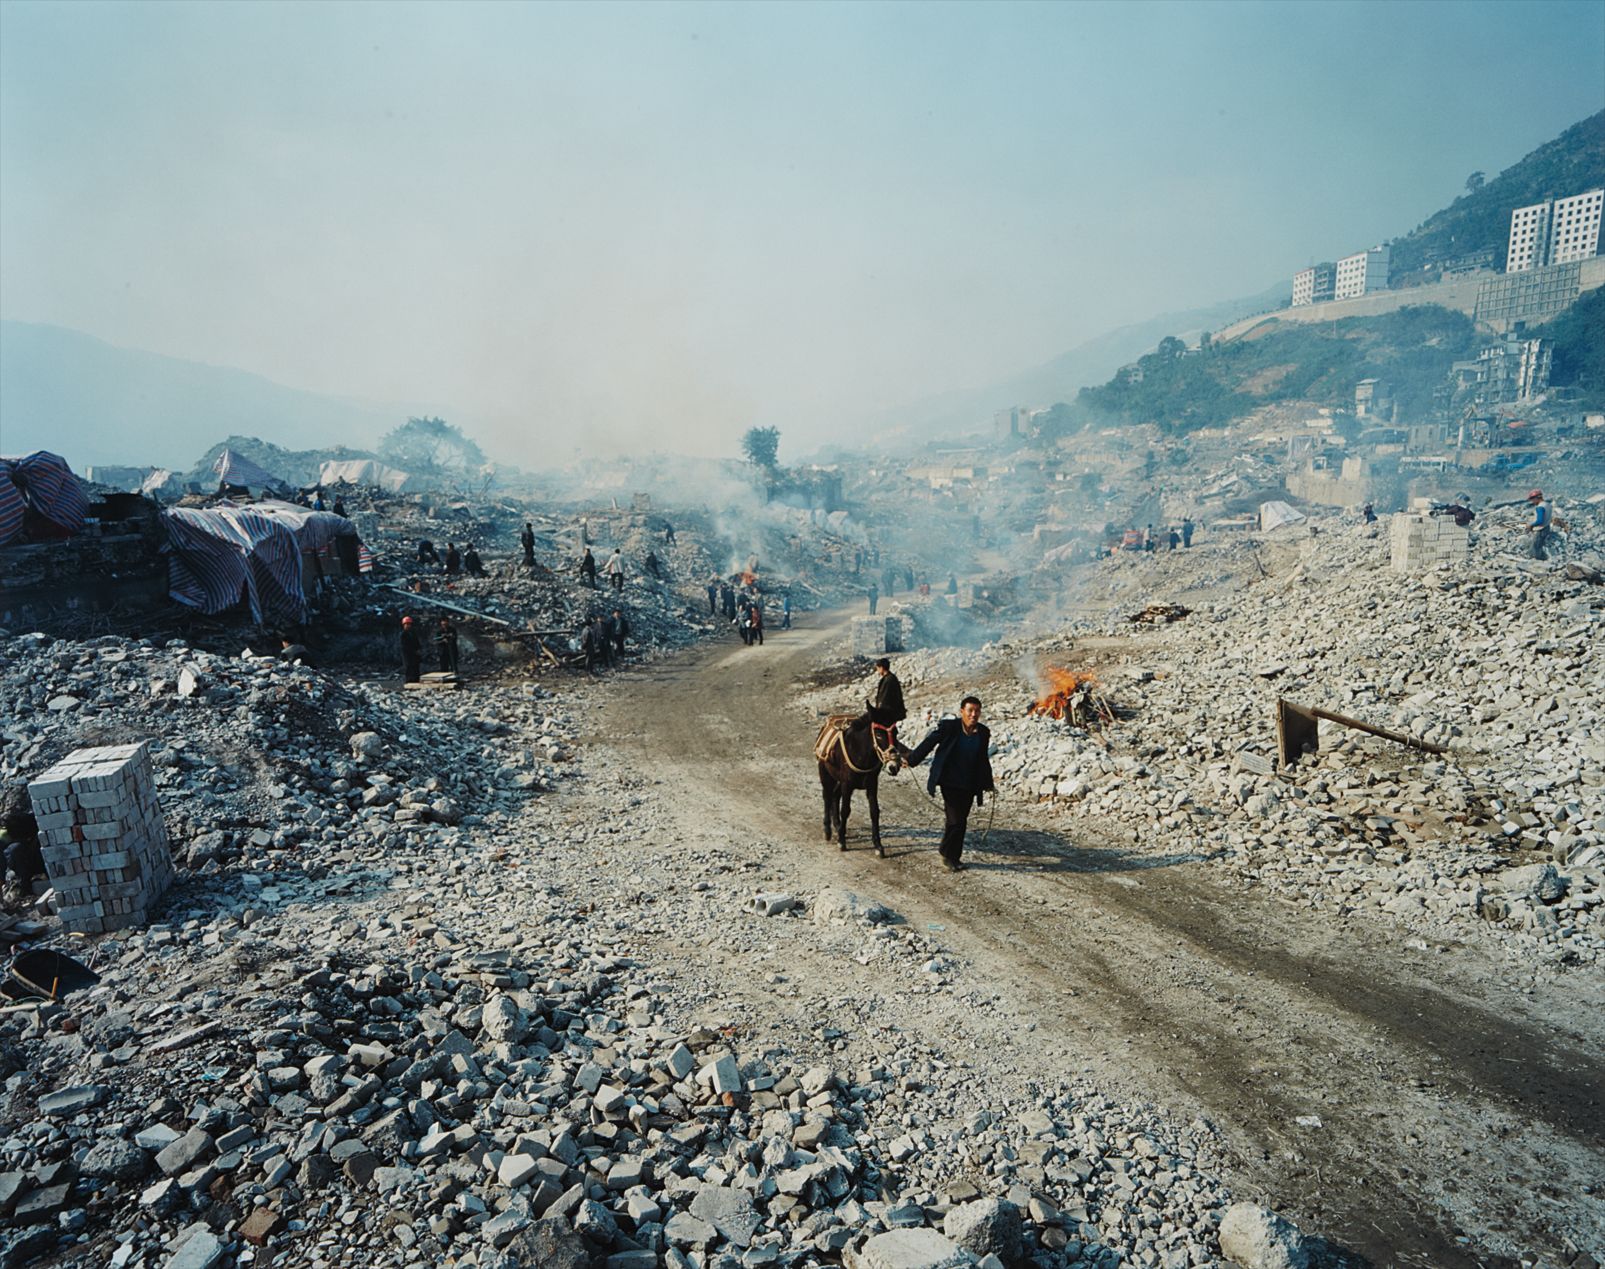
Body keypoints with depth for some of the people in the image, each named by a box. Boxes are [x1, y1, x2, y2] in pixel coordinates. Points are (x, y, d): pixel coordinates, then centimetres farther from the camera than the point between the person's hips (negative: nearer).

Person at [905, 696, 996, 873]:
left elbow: (983, 760, 15)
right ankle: (948, 856, 11)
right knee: (955, 820, -8)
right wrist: (910, 761, -7)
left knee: (961, 820, 11)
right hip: (949, 782, -5)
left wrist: (988, 784, 20)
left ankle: (954, 857, 25)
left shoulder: (983, 732, 2)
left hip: (969, 785, 5)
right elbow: (928, 744, -5)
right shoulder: (948, 727, -12)